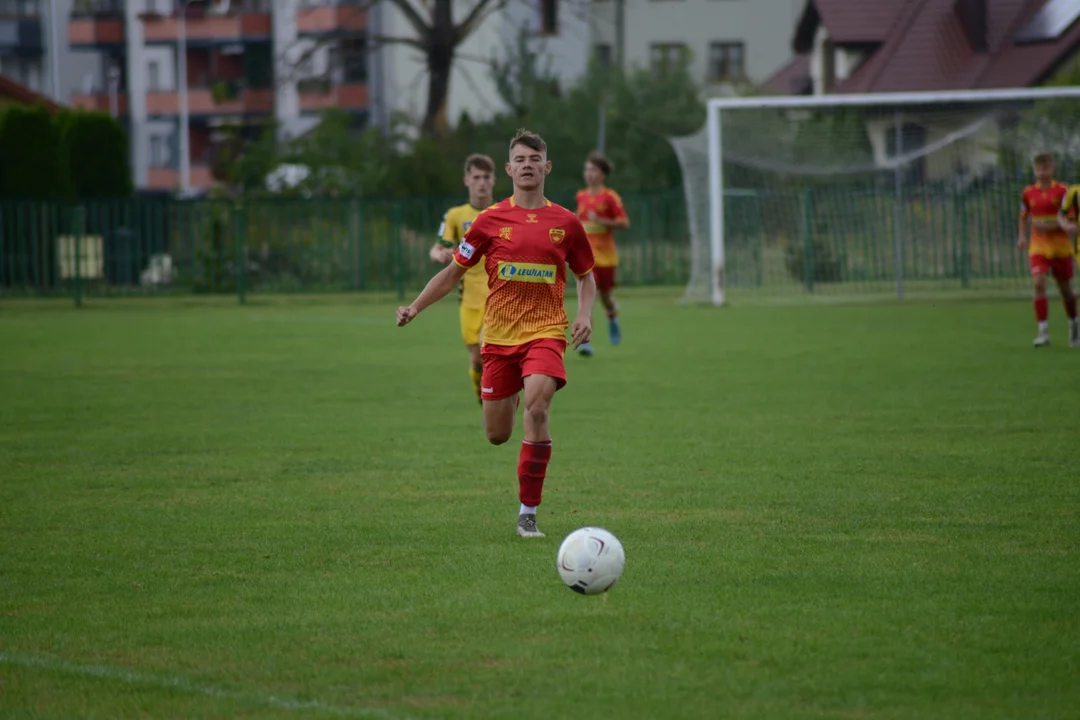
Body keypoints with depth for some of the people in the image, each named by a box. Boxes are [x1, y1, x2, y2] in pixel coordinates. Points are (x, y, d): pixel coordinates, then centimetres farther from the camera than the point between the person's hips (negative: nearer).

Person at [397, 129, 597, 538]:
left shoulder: (565, 223, 3)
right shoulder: (491, 220, 1)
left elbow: (586, 276, 16)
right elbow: (455, 271, 9)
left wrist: (584, 316, -1)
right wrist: (415, 308, 0)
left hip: (545, 331, -1)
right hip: (499, 335, 1)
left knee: (538, 407, -27)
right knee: (497, 435, 5)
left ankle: (528, 512, -20)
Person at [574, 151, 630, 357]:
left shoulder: (610, 197, -7)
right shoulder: (580, 197, 7)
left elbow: (624, 223, -11)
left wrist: (601, 221, -23)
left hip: (605, 254, -2)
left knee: (605, 295, 10)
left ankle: (613, 319, 46)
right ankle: (585, 341, -15)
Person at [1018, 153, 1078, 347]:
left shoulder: (1062, 191, -7)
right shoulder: (1028, 193, 4)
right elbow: (1024, 216, 20)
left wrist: (1048, 226, -24)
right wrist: (1023, 236, 5)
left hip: (1060, 245, -1)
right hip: (1038, 246, 1)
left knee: (1065, 288, 9)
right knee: (1038, 284, -18)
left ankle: (1073, 324, 36)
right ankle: (1043, 331, -19)